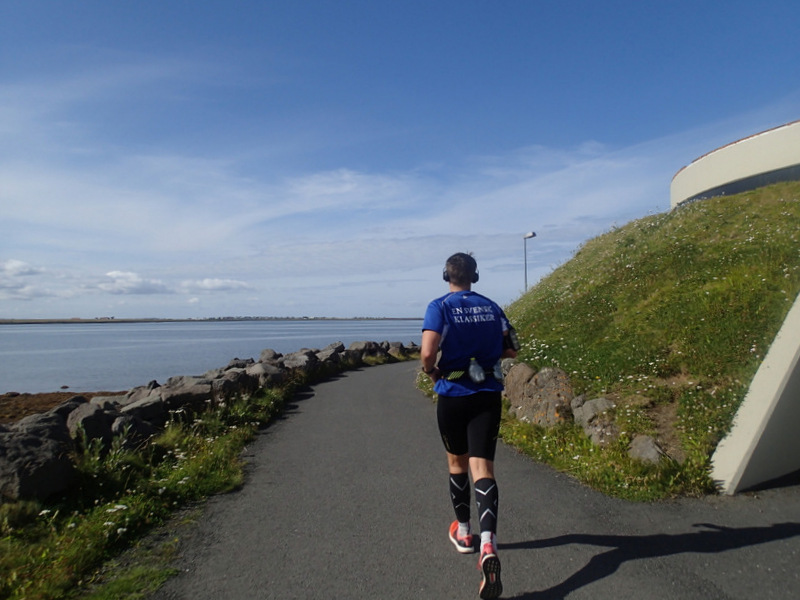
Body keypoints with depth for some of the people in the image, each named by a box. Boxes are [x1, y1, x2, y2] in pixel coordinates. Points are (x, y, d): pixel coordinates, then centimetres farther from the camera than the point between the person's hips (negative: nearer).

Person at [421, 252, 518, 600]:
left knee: (457, 463, 18)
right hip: (488, 395, 2)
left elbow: (428, 352, -22)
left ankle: (463, 532, 35)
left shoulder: (440, 307, -9)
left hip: (452, 394, -2)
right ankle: (488, 546, -20)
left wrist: (431, 372, -2)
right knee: (482, 468, -3)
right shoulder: (491, 308, 6)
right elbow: (510, 350, 12)